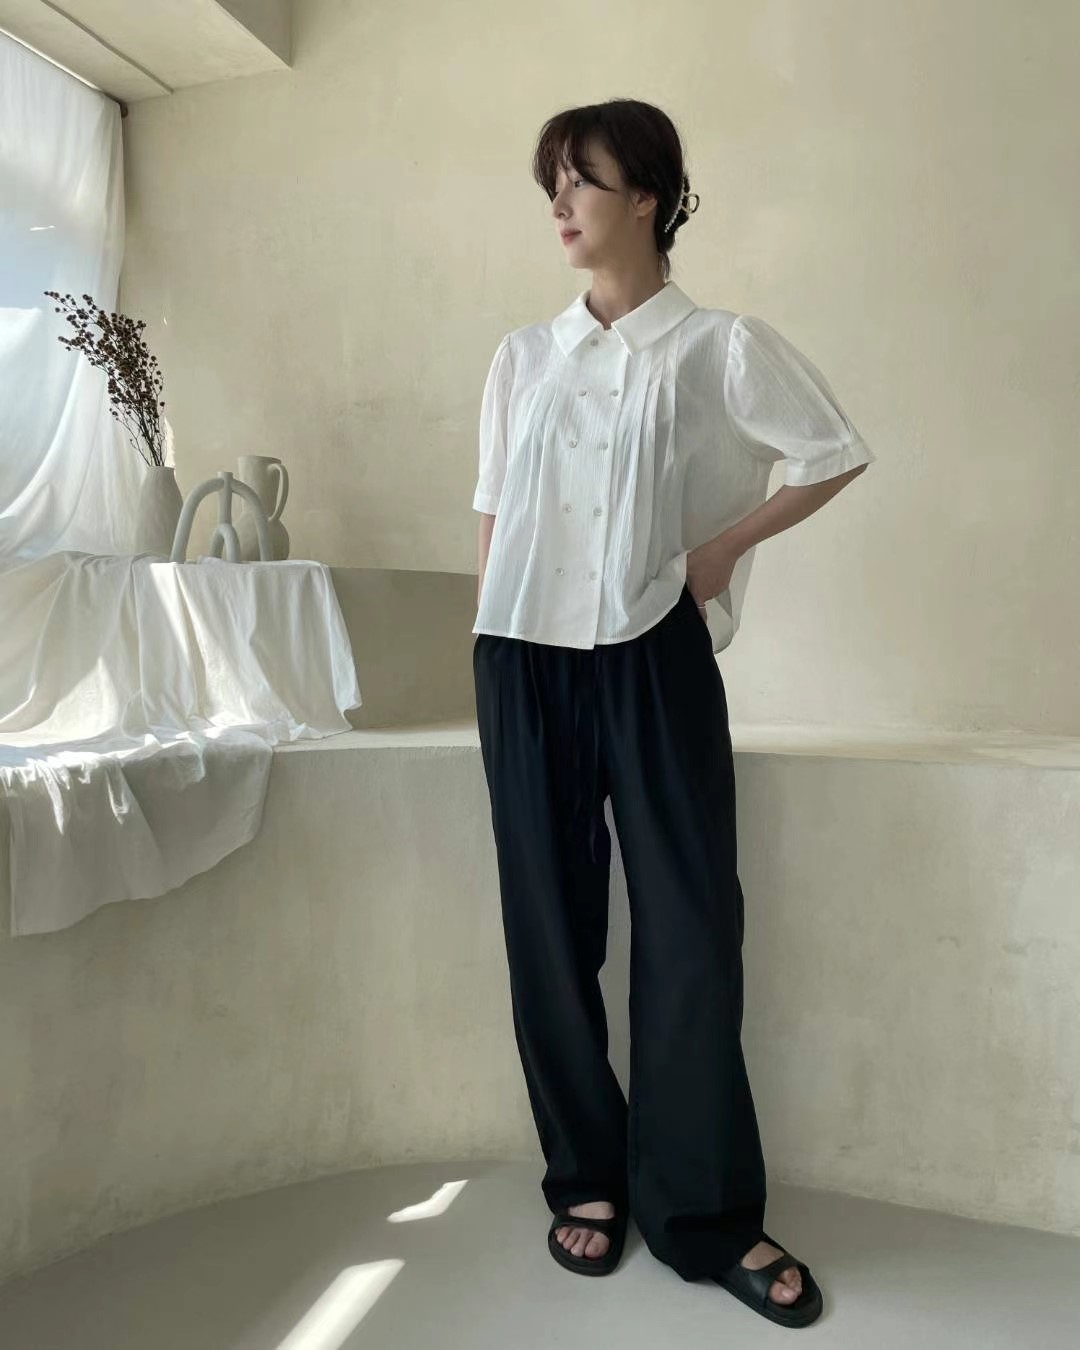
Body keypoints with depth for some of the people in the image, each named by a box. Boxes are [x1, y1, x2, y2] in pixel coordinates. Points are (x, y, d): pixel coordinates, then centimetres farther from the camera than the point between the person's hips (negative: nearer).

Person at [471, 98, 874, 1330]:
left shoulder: (722, 346, 2)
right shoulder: (522, 357, 11)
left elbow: (838, 454, 9)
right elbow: (492, 518, 12)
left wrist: (725, 546, 1)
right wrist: (490, 659, 8)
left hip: (654, 659, -3)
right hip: (526, 661, 3)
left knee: (688, 922, -1)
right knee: (552, 920, 7)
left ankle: (708, 1213, 16)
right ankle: (588, 1176, 25)